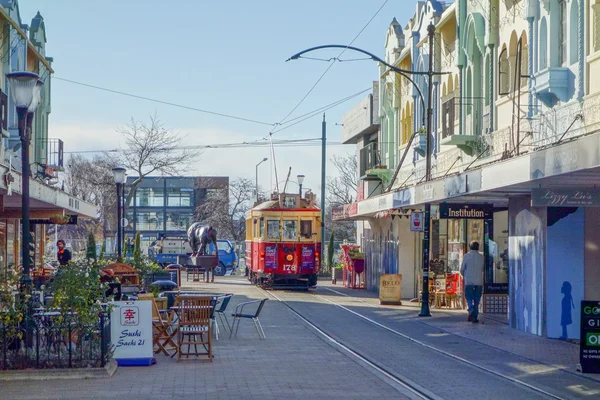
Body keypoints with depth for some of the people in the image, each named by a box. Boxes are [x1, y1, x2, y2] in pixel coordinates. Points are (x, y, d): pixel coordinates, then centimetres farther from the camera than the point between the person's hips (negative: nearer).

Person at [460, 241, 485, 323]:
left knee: (469, 298, 6)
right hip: (479, 281, 1)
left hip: (469, 281, -1)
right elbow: (484, 269, 9)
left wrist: (464, 276, 20)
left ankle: (471, 309, -22)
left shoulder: (466, 256, -3)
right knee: (476, 300, 7)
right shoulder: (481, 257, 2)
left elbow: (462, 269, 1)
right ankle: (475, 317, 7)